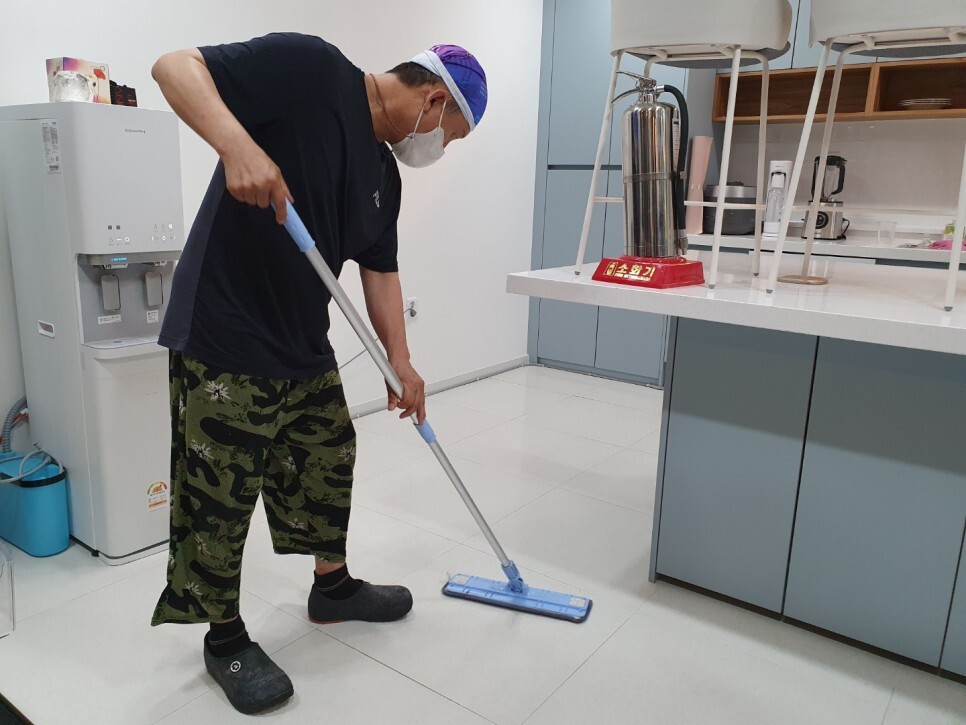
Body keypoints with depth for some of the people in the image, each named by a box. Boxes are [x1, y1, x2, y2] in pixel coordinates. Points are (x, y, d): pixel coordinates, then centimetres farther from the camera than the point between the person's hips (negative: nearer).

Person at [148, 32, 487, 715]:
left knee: (330, 466, 18)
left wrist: (401, 363, 7)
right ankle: (226, 638, 24)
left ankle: (334, 586, 40)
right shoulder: (311, 69, -12)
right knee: (219, 497, 2)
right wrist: (237, 143, -33)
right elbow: (176, 66, -15)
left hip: (306, 347, 9)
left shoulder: (385, 174, 12)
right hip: (223, 334, -8)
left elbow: (380, 271, 14)